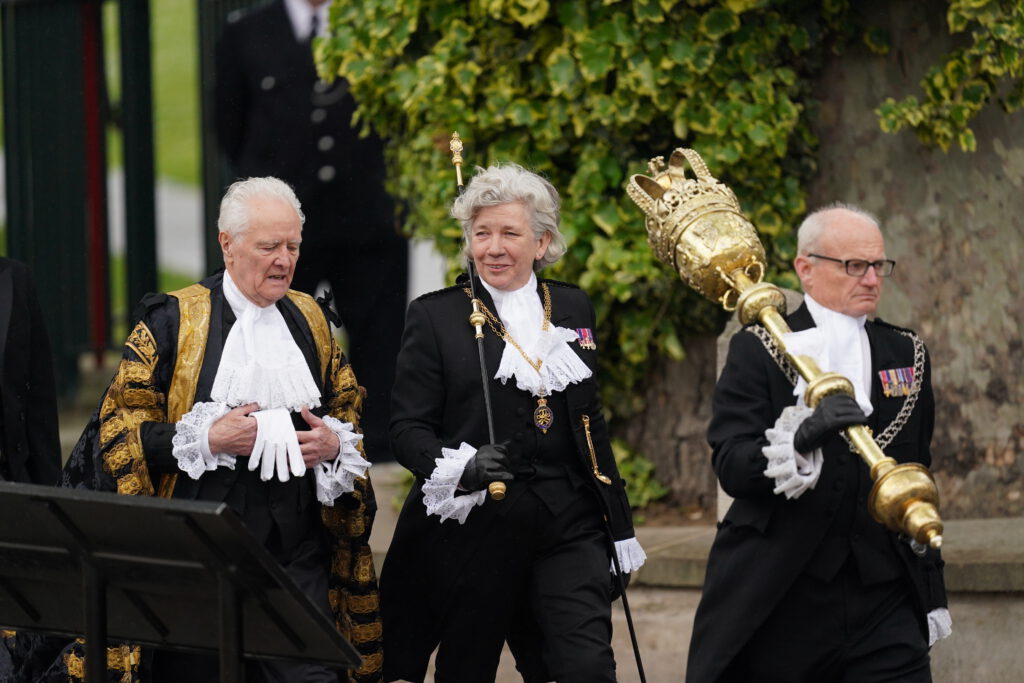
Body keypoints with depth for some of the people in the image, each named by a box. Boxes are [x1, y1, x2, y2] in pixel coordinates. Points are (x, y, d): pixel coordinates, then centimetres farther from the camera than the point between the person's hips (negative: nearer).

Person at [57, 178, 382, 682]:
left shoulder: (309, 319, 12)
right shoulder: (172, 320, -2)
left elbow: (349, 410, 22)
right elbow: (119, 425, -5)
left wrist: (334, 442, -1)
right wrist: (205, 439, -16)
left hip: (298, 554, 3)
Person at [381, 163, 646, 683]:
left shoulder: (573, 309, 12)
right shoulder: (434, 317, 1)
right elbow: (407, 429, -3)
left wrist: (618, 527, 17)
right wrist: (462, 466, -23)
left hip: (568, 523, 2)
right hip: (473, 529, -2)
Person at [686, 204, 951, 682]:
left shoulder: (906, 353, 15)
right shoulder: (757, 351, 0)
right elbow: (731, 468, -13)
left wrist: (931, 595, 19)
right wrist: (802, 437, -32)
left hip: (885, 604, 3)